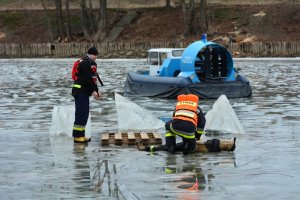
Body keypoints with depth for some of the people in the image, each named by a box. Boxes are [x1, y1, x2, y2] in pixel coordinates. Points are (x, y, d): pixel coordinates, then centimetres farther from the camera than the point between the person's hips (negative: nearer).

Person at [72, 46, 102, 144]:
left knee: (84, 114, 13)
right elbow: (87, 78, -21)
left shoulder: (91, 63, 18)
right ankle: (77, 136, -11)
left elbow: (92, 79, 19)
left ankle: (81, 135, 19)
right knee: (81, 114, -12)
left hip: (84, 92, 11)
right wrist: (93, 91, -18)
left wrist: (96, 90, 10)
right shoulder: (85, 63, -16)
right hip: (80, 91, -11)